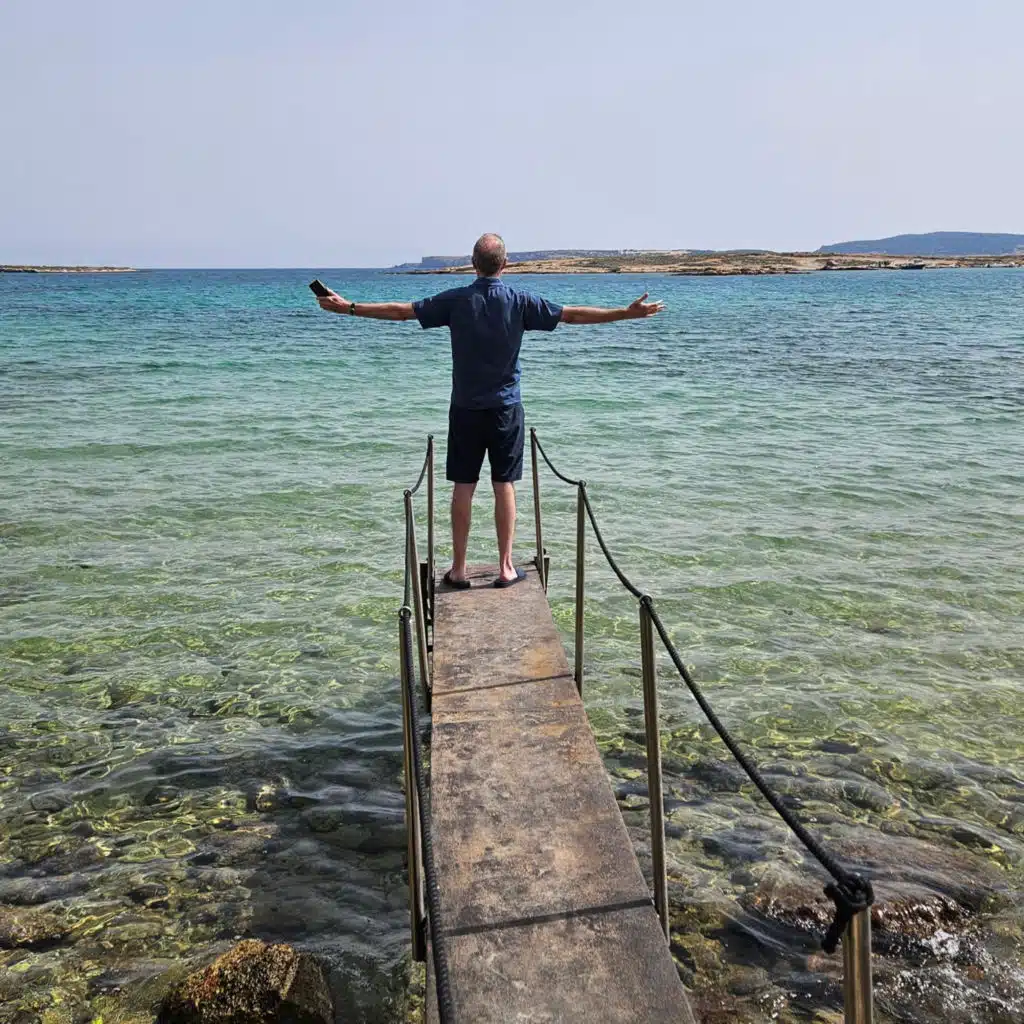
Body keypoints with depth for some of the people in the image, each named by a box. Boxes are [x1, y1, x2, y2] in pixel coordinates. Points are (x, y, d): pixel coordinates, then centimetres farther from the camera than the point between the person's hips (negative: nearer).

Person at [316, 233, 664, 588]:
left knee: (463, 487, 4)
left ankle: (459, 569, 10)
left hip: (465, 409, 0)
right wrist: (627, 313, 7)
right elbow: (572, 314, -1)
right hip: (506, 409, 0)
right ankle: (506, 568, 8)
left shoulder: (456, 300, -4)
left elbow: (400, 310, -2)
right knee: (504, 486, 5)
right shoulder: (520, 301, -4)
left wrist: (348, 307, 7)